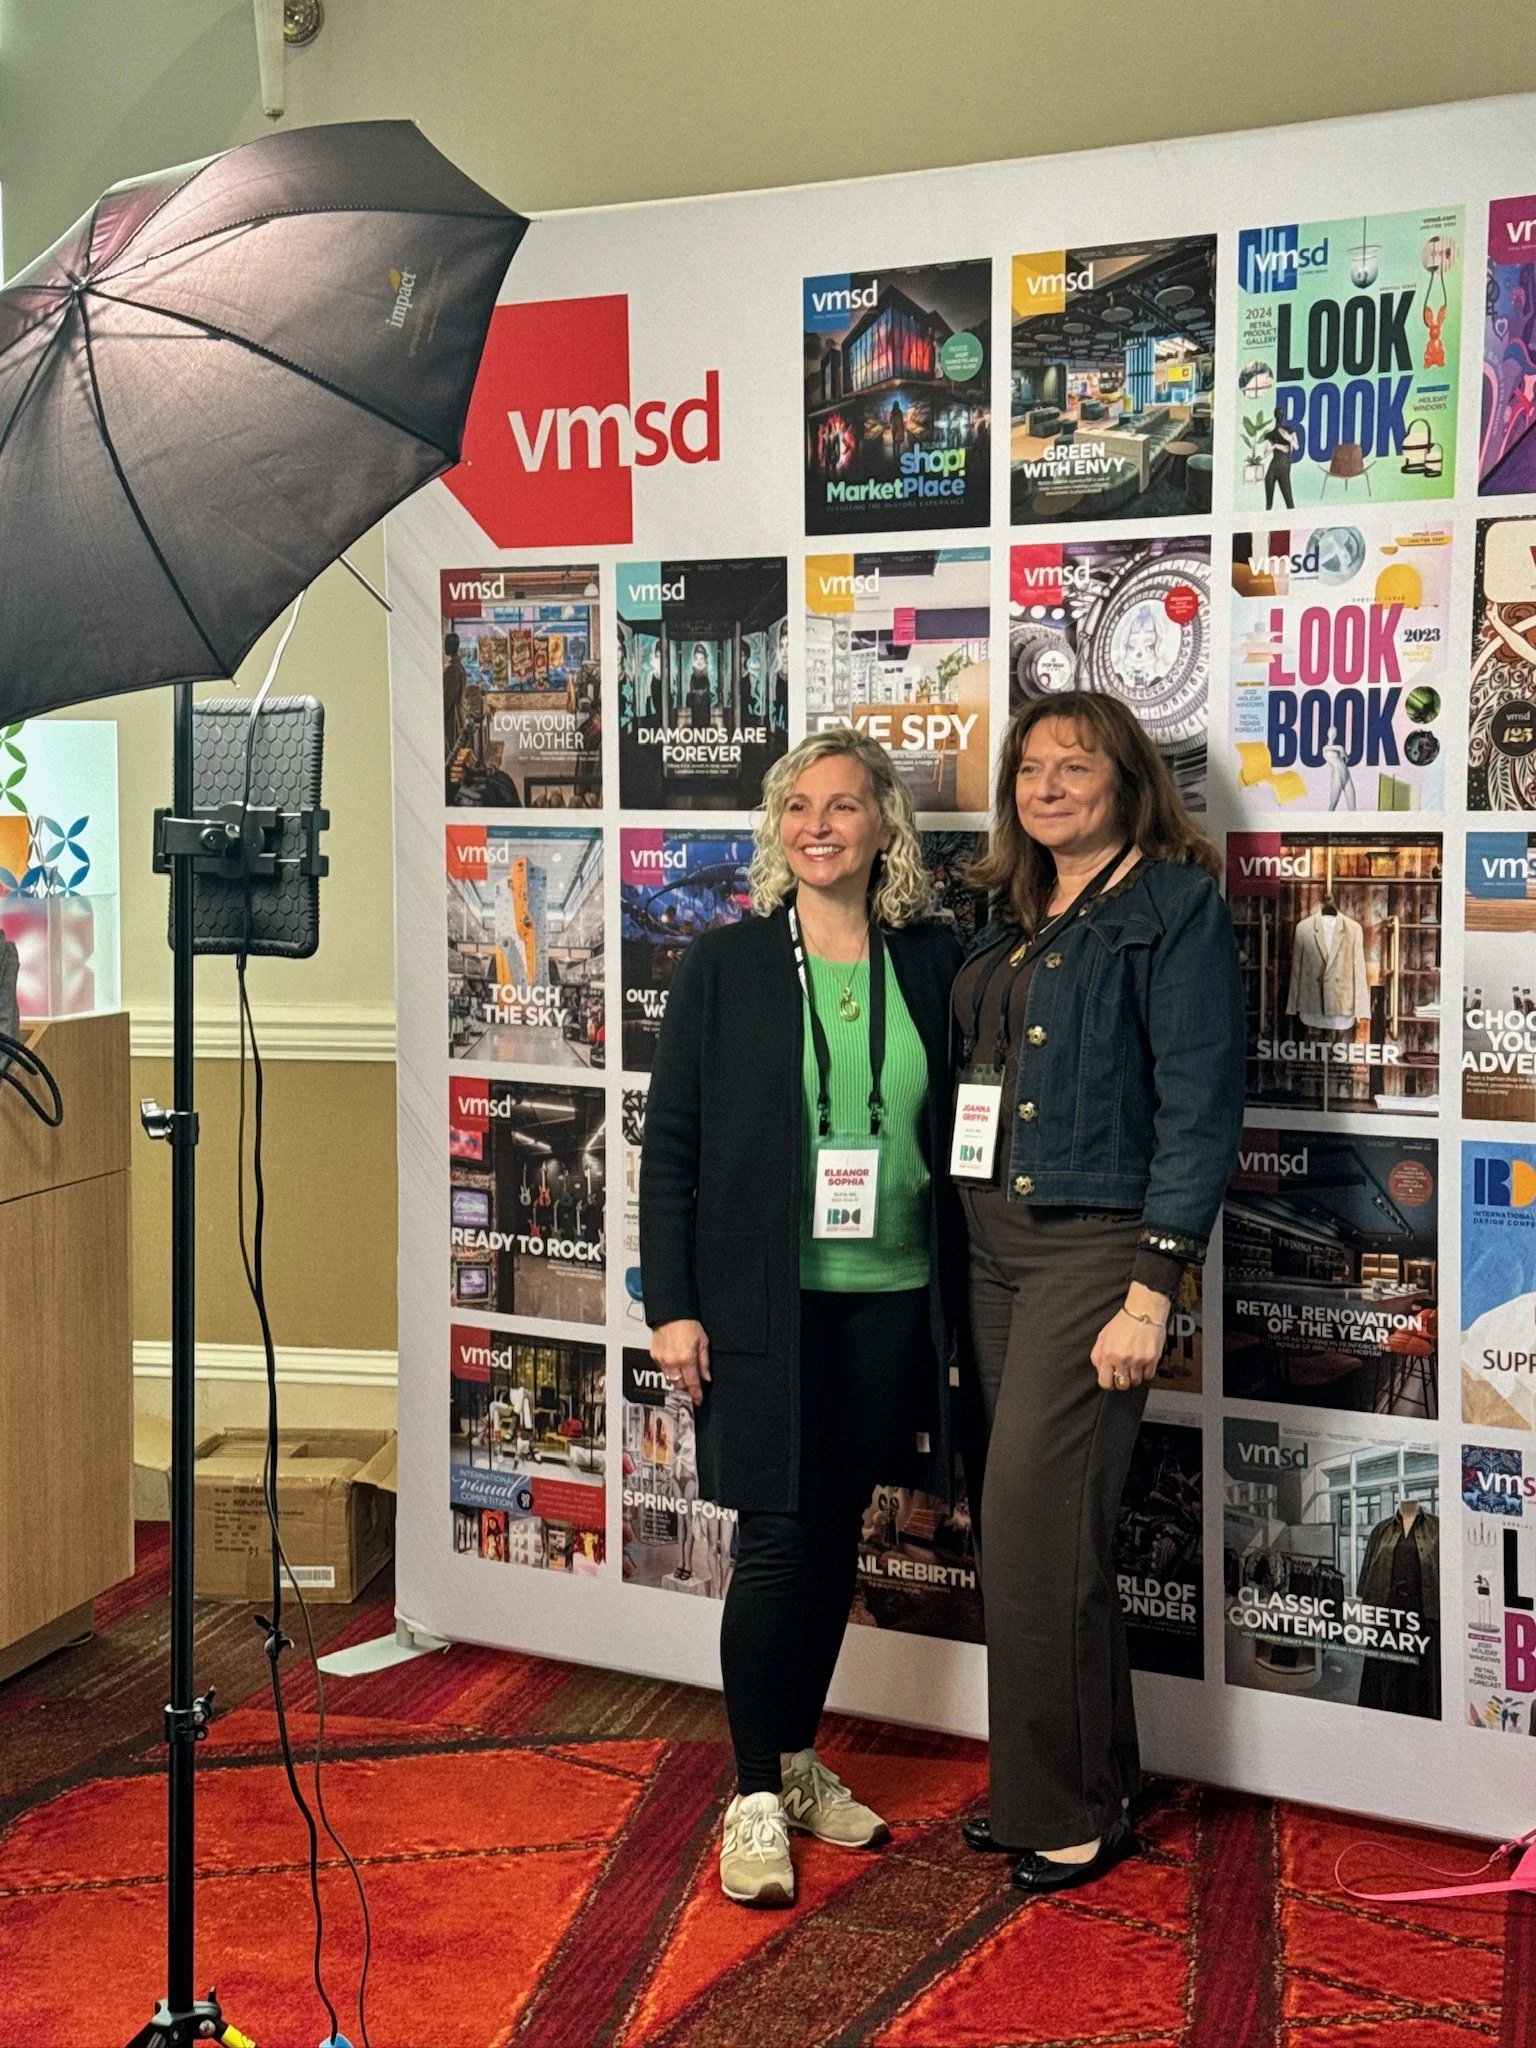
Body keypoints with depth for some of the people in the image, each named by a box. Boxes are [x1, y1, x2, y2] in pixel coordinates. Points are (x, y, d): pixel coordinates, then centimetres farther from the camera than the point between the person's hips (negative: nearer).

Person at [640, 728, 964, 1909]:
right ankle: (757, 1799, 9)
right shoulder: (724, 967, -2)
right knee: (779, 1541, -4)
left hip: (891, 1303, 3)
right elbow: (671, 1144, -1)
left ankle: (800, 1759, 30)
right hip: (765, 1304, -3)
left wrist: (954, 1302, 7)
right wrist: (671, 1304, -7)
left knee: (838, 1540, 12)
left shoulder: (931, 962, 4)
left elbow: (954, 1135, 8)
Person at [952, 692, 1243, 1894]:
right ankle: (1050, 1789, 26)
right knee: (1011, 1519, 11)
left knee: (1037, 1531, -6)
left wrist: (1151, 1294, -18)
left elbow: (1201, 1109, -13)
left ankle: (1072, 1810, 12)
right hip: (994, 1249, 7)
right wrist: (957, 1248, 8)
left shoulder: (1175, 907, -7)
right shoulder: (1015, 922, 15)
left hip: (1096, 1249, -7)